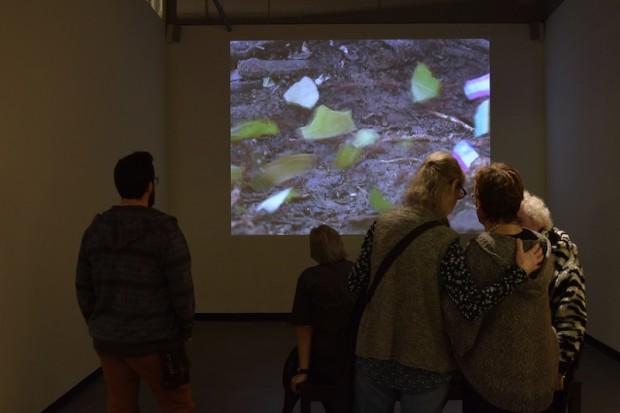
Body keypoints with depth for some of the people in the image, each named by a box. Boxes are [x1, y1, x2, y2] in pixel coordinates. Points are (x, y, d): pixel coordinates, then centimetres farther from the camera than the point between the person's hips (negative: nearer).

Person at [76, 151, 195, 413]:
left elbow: (84, 288, 8)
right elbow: (182, 290, -14)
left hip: (107, 340, 6)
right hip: (153, 342, -5)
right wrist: (186, 329, 3)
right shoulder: (164, 229, -15)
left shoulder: (95, 229, 2)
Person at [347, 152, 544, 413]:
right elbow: (472, 305, -19)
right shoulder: (446, 240, -16)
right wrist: (520, 271, -13)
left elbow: (356, 284, 3)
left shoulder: (381, 224, -3)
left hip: (373, 354, 3)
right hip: (424, 363, -3)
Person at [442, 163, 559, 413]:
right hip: (540, 368, 6)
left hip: (494, 371, -6)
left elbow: (464, 318, -17)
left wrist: (458, 354, -1)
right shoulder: (542, 245, -1)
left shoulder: (480, 251, -21)